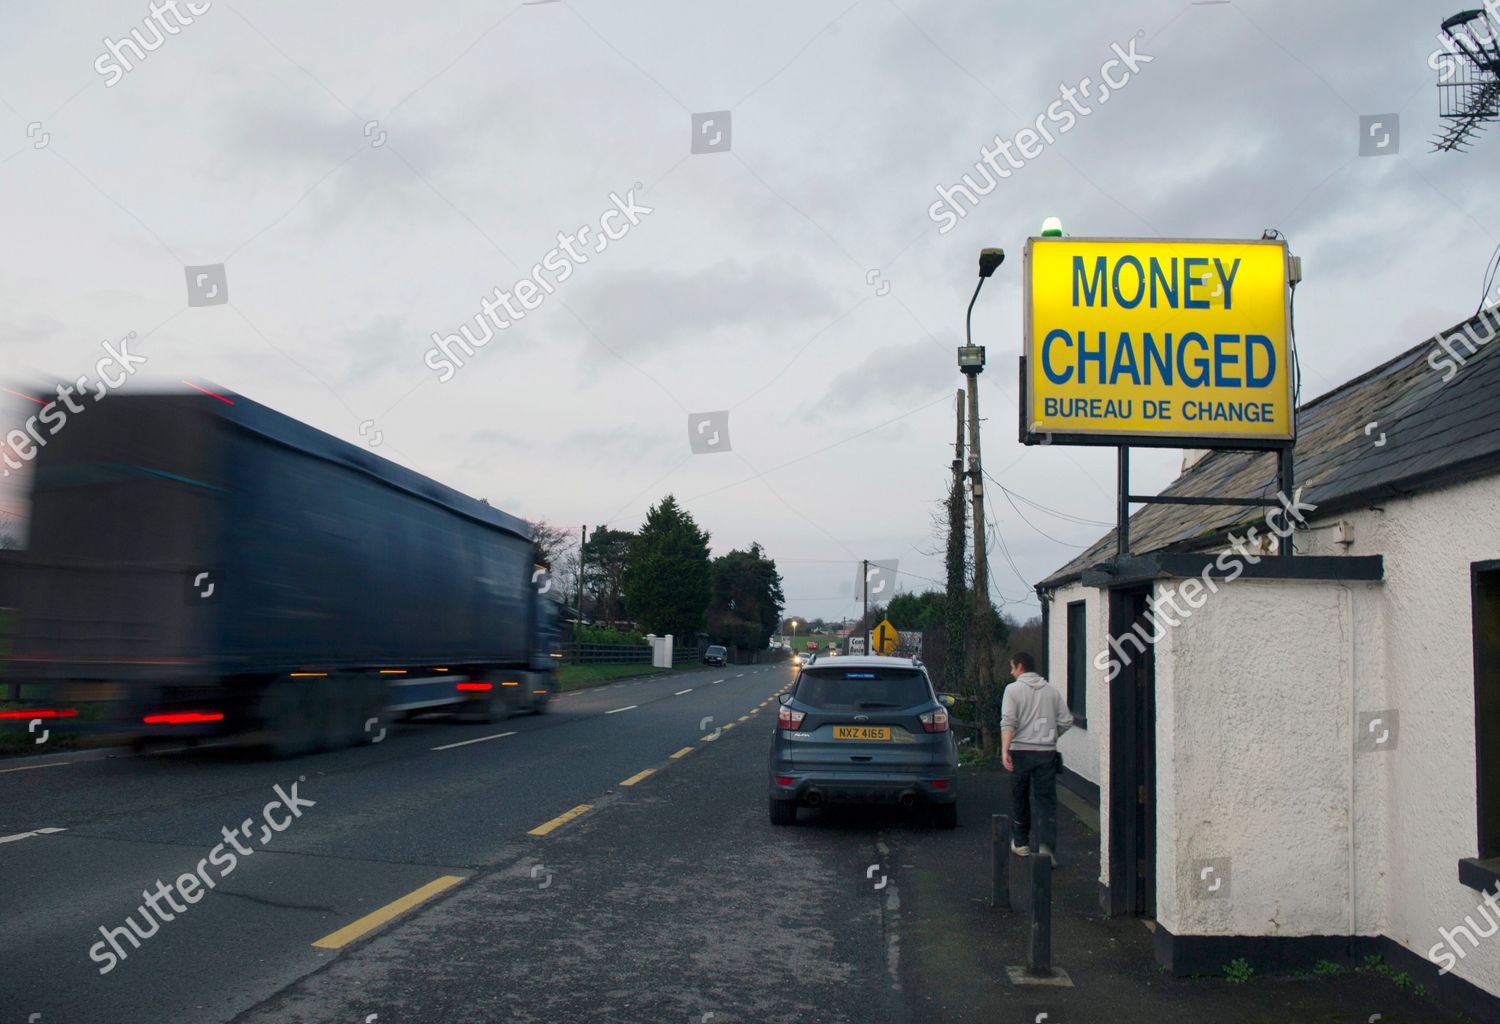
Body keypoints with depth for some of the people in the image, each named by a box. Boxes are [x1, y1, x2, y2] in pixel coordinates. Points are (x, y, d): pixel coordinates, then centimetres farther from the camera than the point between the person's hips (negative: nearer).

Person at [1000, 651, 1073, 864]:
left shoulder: (1013, 689, -3)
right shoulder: (1051, 690, 8)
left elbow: (1008, 721, -14)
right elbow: (1066, 721, 7)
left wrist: (1005, 750, -19)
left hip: (1021, 751, -2)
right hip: (1047, 751, 2)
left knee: (1019, 799, 14)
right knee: (1047, 800, 1)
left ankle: (1020, 843, 25)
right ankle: (1046, 846, -14)